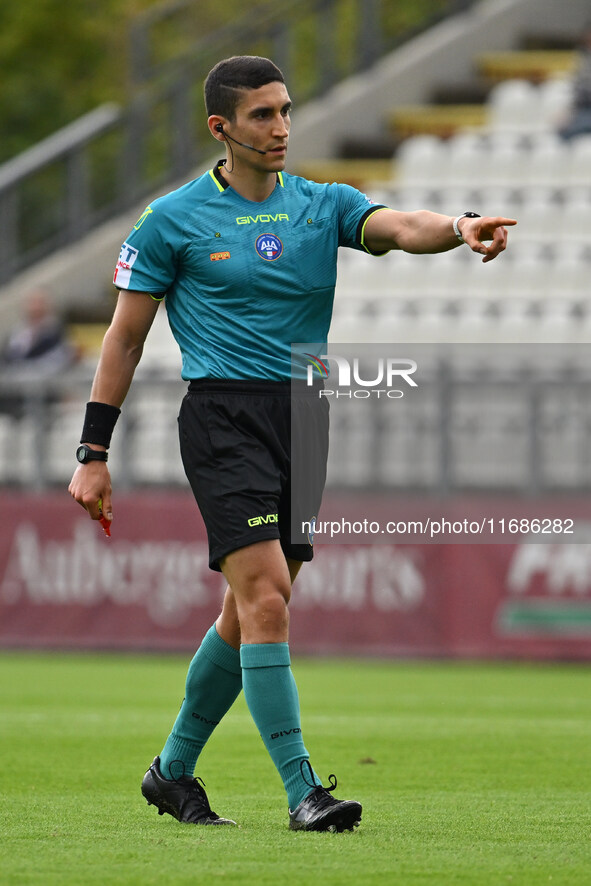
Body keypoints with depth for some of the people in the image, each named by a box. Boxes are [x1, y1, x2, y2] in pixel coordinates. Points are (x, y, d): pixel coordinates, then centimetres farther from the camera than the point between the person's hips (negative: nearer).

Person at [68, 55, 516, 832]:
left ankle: (174, 770, 28)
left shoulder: (322, 206, 9)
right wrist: (93, 456, 3)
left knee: (250, 613, 11)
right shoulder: (173, 220, 1)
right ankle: (301, 790, -17)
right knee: (265, 594, -17)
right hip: (224, 416, -5)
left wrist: (459, 230, -33)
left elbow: (397, 227, -10)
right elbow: (125, 337, 5)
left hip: (303, 419, 5)